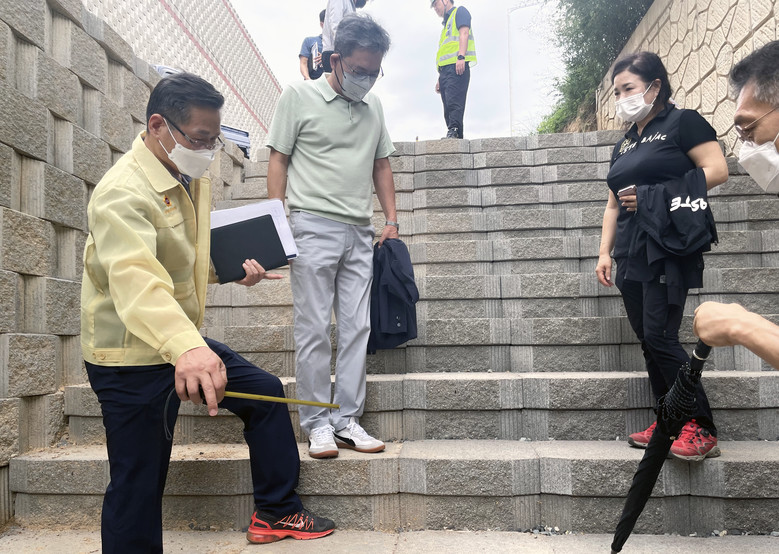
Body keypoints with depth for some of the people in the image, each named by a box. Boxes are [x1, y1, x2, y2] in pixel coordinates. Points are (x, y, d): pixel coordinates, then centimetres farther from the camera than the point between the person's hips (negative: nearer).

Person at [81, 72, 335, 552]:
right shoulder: (123, 193, -24)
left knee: (265, 392, 12)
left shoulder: (193, 180, 6)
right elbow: (136, 279, -42)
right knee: (140, 482, -1)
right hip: (133, 356, -9)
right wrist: (185, 347, -58)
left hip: (186, 342, 9)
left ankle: (277, 512, 27)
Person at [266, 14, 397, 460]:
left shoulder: (373, 106, 16)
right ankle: (317, 423, 7)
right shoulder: (300, 96, 2)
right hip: (314, 227, -5)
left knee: (357, 328, 3)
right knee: (314, 330, -3)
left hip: (360, 234, 5)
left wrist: (392, 218, 11)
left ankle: (347, 420, 13)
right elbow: (278, 160, 1)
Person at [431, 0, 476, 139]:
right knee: (448, 107, -1)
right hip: (445, 69, 9)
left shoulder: (459, 11, 11)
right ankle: (452, 138, -6)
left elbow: (464, 33, -7)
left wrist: (461, 56, -22)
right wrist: (440, 79, 23)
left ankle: (454, 131, -32)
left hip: (457, 66, -9)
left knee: (454, 101, -23)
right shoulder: (446, 23, 35)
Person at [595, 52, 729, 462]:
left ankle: (702, 431, -4)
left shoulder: (682, 123, 1)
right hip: (632, 253, 7)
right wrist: (604, 251, 10)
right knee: (648, 340, 5)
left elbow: (717, 170, -10)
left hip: (668, 247, -7)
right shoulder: (624, 145, 22)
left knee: (660, 336, -14)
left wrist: (652, 195, -14)